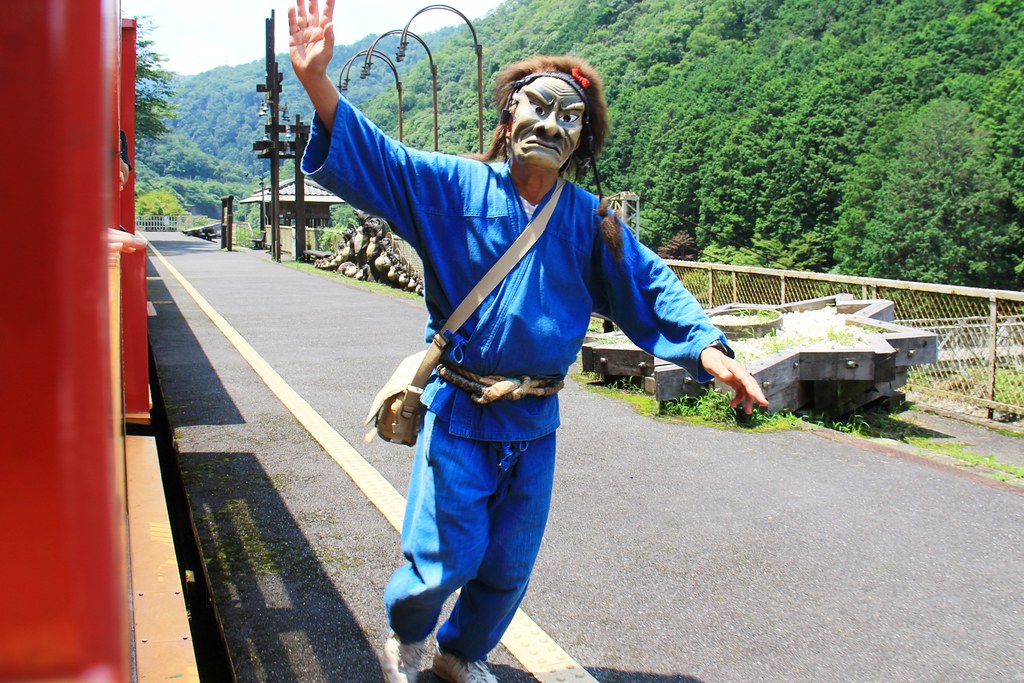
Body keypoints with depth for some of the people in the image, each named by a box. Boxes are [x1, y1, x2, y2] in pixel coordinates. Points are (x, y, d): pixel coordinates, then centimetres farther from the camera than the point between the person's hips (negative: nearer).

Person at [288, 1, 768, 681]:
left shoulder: (590, 220, 3)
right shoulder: (453, 185, -5)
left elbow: (650, 286, 1)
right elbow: (373, 160, -15)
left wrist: (710, 350, -14)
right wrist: (318, 82, -31)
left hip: (536, 422, 4)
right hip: (459, 413, -3)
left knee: (509, 563, 14)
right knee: (445, 556, 0)